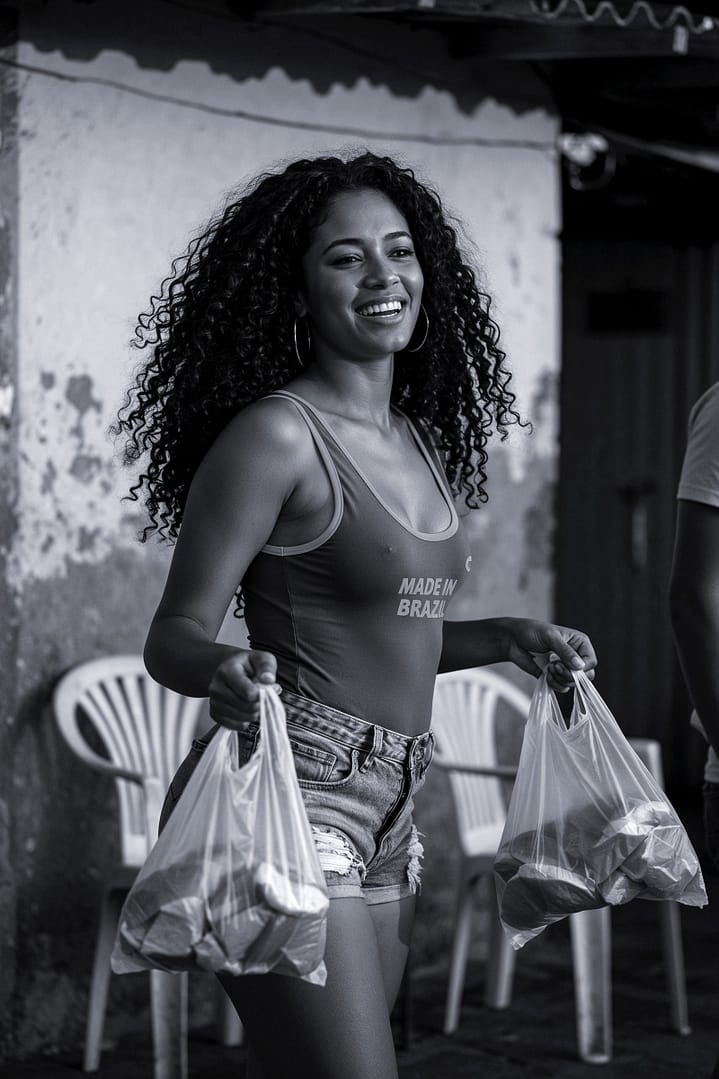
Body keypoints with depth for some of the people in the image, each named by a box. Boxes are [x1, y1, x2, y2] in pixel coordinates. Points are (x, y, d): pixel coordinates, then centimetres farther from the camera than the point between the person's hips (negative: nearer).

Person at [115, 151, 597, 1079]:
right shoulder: (273, 435, -10)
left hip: (386, 811, 8)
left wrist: (509, 638, 15)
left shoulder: (422, 442, 14)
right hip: (289, 797, -8)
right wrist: (225, 674, -30)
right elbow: (174, 635, -10)